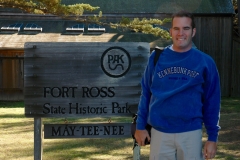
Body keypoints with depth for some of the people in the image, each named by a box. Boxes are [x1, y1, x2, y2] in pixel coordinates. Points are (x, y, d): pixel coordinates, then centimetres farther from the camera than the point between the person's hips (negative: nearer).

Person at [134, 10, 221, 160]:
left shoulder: (205, 62, -1)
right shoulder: (157, 57, 1)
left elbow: (212, 102, 0)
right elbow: (146, 94, 6)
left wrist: (212, 137, -2)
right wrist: (140, 126, 4)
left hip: (191, 134, -1)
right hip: (160, 133, 1)